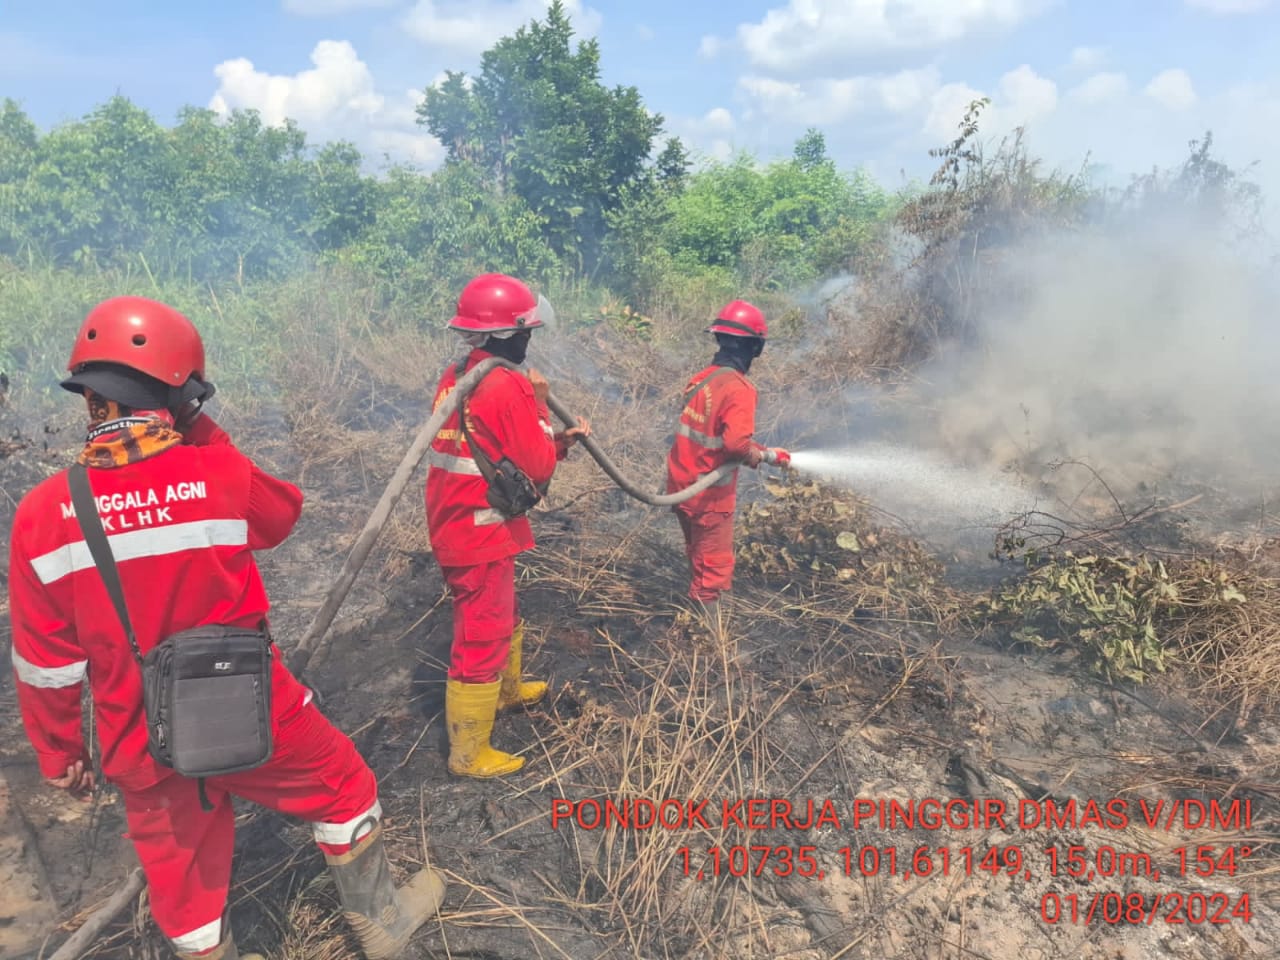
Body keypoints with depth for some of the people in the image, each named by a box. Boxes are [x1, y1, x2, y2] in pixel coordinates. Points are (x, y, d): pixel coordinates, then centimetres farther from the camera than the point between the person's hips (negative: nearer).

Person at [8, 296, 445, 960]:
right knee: (343, 788, 22)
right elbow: (283, 513, 4)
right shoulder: (220, 478, -21)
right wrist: (206, 437, 4)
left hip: (139, 746, 3)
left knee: (180, 869, 21)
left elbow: (45, 659, -3)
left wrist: (58, 751, 12)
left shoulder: (42, 514, -12)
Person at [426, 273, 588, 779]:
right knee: (481, 641, 3)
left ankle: (508, 689, 51)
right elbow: (539, 468, -13)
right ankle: (470, 754, 17)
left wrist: (561, 438, 9)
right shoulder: (508, 387, -21)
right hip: (481, 535, -9)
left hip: (453, 526, 9)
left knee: (504, 617, 28)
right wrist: (540, 403, -2)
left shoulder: (455, 377, 8)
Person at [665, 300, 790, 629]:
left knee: (699, 561, 24)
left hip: (682, 486, 8)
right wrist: (769, 455, -11)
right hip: (709, 494, -8)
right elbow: (736, 444, -29)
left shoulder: (700, 379, 6)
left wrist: (755, 451, 14)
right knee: (713, 569, 3)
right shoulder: (739, 388, -19)